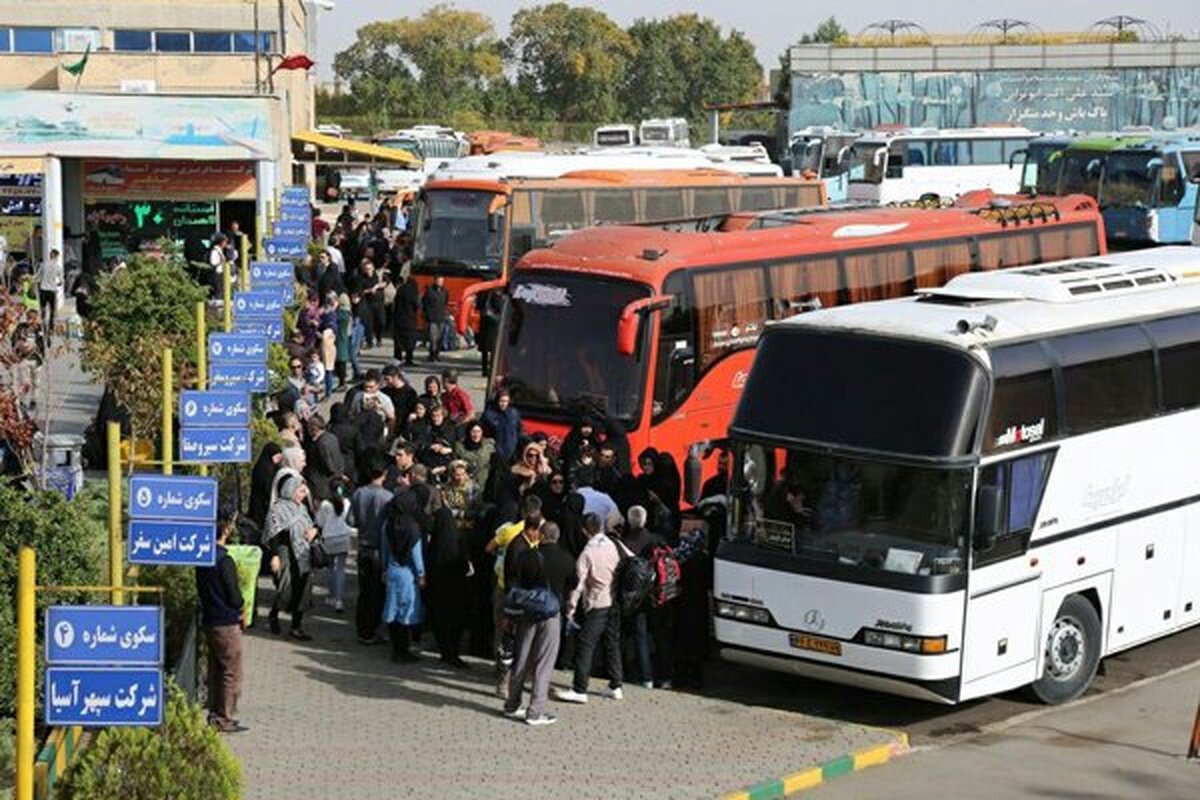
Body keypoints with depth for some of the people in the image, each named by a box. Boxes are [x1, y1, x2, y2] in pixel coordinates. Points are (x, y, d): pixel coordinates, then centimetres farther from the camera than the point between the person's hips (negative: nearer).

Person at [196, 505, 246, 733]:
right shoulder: (225, 561, -20)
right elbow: (234, 596, -16)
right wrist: (240, 612, 3)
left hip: (209, 619, 8)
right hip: (226, 623, -8)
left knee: (215, 669, 16)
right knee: (231, 672, 1)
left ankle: (214, 714, 21)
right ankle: (226, 718, 3)